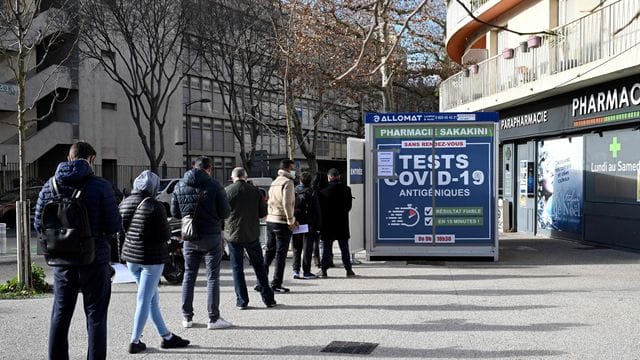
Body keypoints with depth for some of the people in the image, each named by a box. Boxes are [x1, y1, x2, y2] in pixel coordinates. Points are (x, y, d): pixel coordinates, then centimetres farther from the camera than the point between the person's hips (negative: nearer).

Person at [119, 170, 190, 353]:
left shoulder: (125, 204, 3)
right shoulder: (155, 206, -18)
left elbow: (120, 230, 11)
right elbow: (165, 235, -16)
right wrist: (167, 228, 4)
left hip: (131, 256, 7)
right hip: (152, 257, -7)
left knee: (152, 298, 15)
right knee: (145, 300, 3)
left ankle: (166, 336, 23)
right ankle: (134, 342, 8)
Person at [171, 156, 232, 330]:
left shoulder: (179, 186, 2)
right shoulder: (214, 186, -11)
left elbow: (175, 213, 6)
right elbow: (225, 213, -10)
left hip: (189, 238, 4)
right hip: (211, 237, -4)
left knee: (189, 276, 14)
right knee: (212, 277, 3)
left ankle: (187, 317, 18)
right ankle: (214, 319, 5)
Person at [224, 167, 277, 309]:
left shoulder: (227, 191, -7)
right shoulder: (255, 191, 0)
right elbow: (263, 212, 3)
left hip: (233, 235, -2)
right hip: (252, 234, 2)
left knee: (237, 268, 7)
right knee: (259, 266, 12)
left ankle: (242, 301, 7)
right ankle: (268, 298, 14)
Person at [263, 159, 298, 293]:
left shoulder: (274, 182, 16)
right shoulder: (288, 182, -10)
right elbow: (287, 203, -21)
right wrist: (291, 221, -13)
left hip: (270, 220, 8)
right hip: (282, 222, -8)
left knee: (269, 252, 13)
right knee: (281, 254, -1)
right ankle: (276, 284, 2)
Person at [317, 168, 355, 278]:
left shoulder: (324, 190, -10)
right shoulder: (346, 189, -1)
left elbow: (320, 207, -4)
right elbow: (349, 206, 6)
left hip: (328, 223, -2)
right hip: (342, 223, 2)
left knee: (326, 247, 6)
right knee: (344, 248, 9)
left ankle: (324, 270, 7)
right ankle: (348, 270, 10)